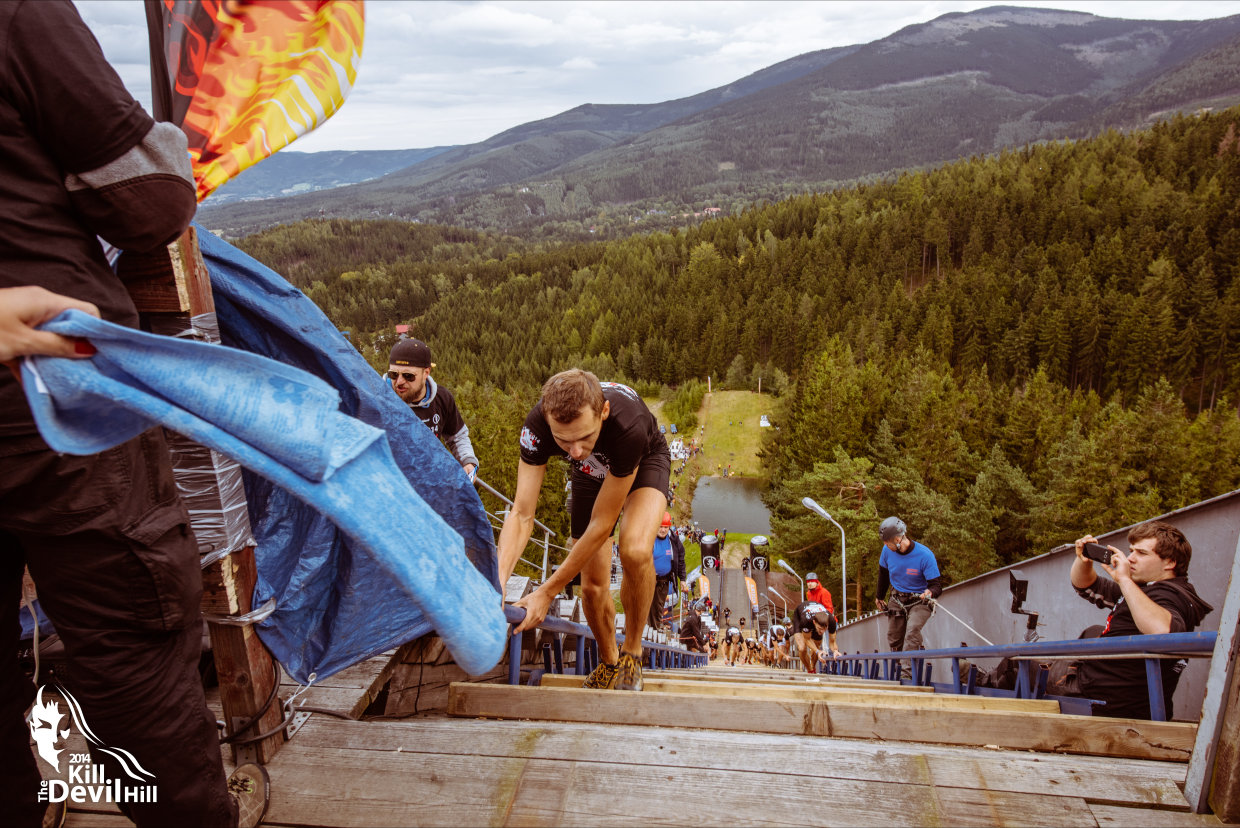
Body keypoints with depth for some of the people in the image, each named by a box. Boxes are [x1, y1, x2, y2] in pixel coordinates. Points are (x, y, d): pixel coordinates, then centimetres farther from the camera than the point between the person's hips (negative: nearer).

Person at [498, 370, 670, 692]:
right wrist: (497, 579, -49)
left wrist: (547, 592, -34)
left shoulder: (629, 426, -45)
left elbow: (601, 525, -37)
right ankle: (609, 662, 31)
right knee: (592, 585, 1)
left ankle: (632, 652, -6)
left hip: (645, 462, -3)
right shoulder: (537, 426, -36)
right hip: (592, 473, 3)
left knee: (635, 550, -32)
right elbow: (522, 514, -33)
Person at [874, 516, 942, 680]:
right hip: (897, 600, 4)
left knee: (912, 631, -27)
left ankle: (907, 672, -28)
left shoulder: (925, 555, -24)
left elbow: (937, 584, -20)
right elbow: (883, 574, 9)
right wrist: (879, 596, 21)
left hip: (919, 601, -4)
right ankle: (898, 671, 25)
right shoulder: (887, 551, -12)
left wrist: (930, 592, -44)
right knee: (893, 639, 6)